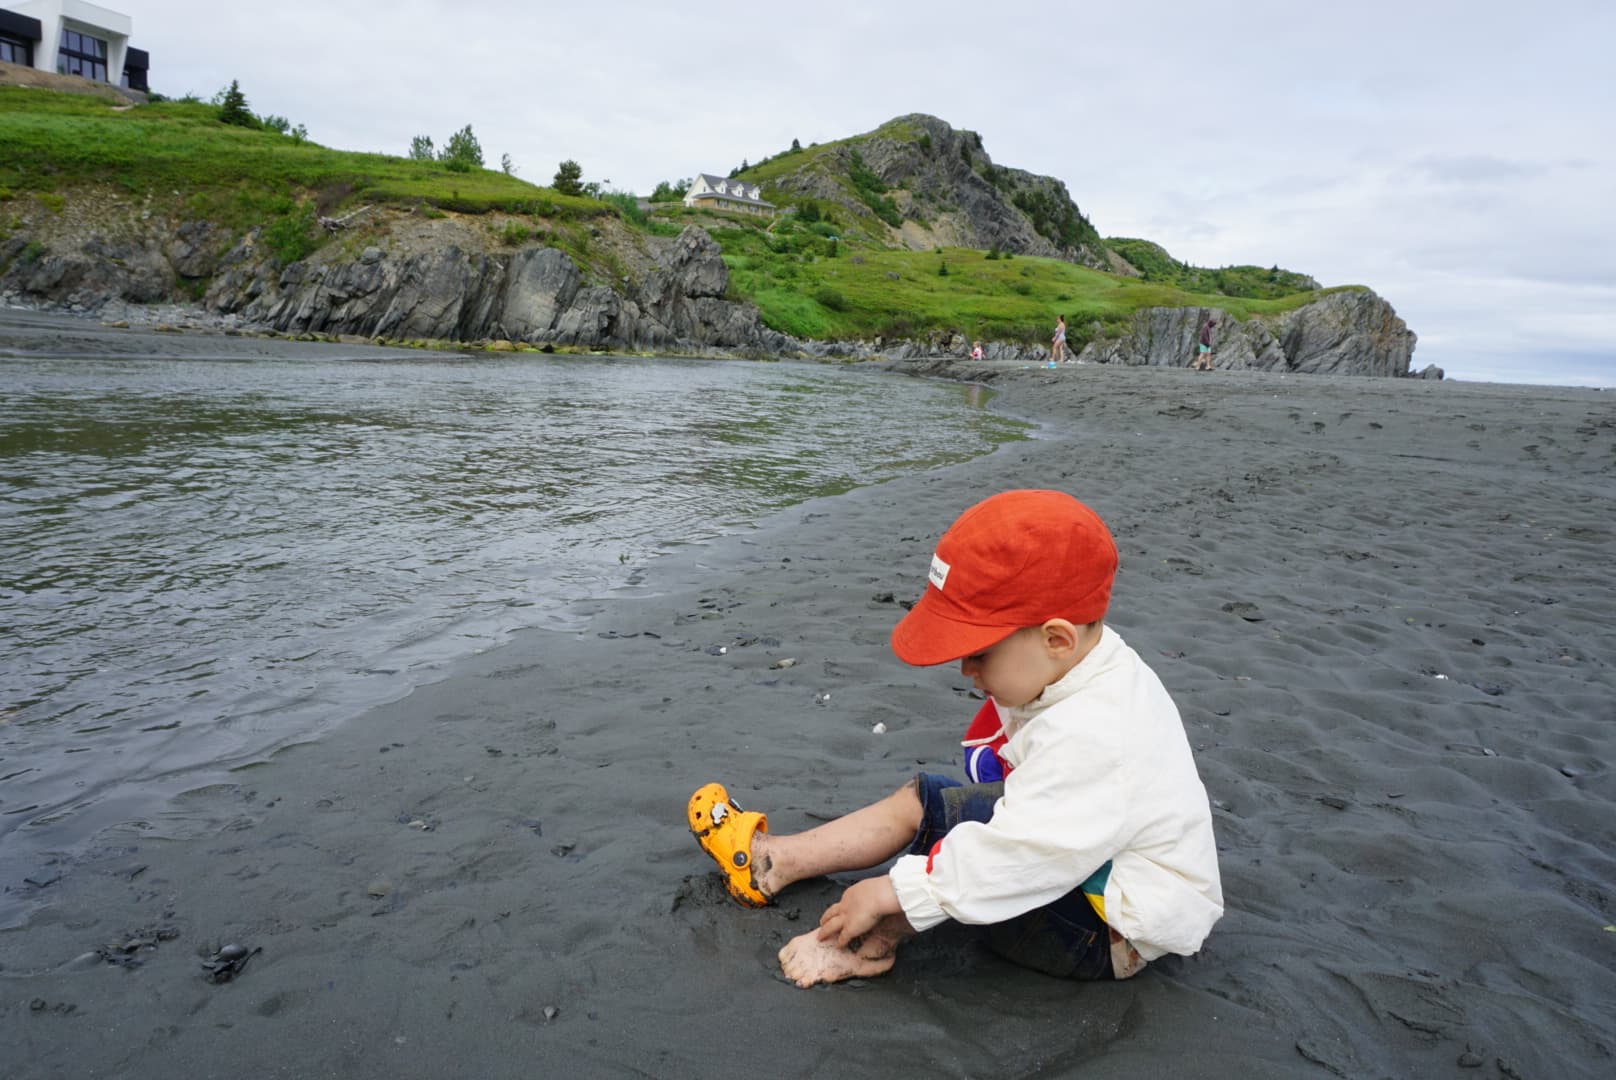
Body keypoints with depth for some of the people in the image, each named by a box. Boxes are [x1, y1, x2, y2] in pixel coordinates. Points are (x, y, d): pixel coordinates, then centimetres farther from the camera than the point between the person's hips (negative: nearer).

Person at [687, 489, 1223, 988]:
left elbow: (1012, 855, -35)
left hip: (1114, 936, -10)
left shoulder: (1093, 739, -35)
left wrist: (890, 892, -27)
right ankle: (775, 861, 11)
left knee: (952, 814, -26)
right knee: (921, 798, 5)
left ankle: (872, 942, -10)